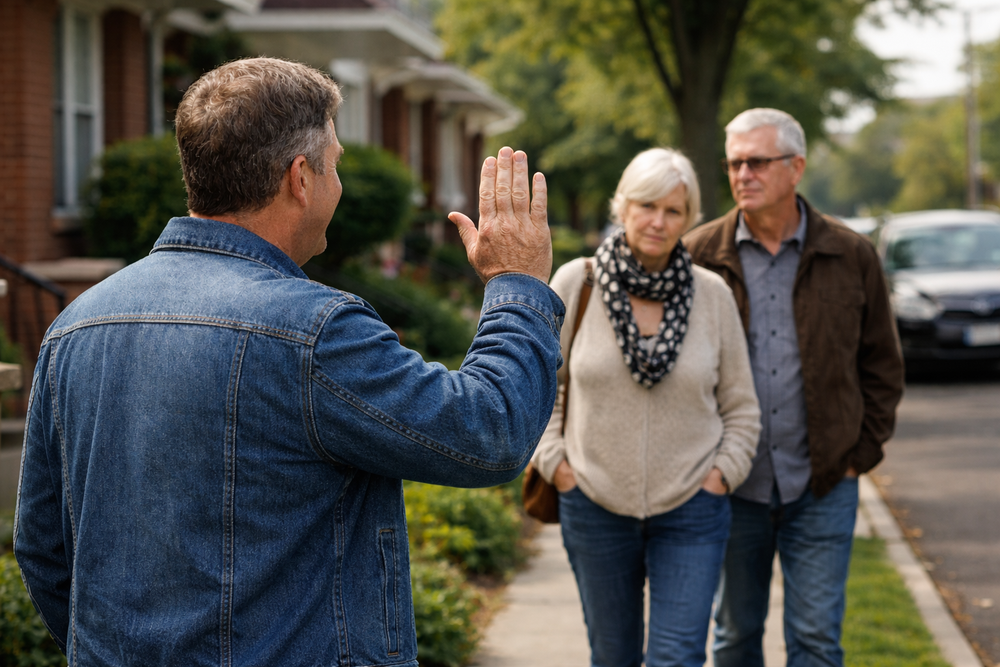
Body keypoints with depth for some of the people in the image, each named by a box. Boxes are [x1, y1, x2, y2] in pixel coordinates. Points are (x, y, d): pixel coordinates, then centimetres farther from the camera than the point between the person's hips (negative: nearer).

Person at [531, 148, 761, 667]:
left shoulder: (712, 294, -1)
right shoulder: (576, 283, -4)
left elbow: (741, 406, 9)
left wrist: (723, 474, -2)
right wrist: (554, 462, -1)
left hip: (691, 510, 0)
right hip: (595, 507, 1)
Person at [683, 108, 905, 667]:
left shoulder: (851, 256, 1)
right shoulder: (698, 256, -1)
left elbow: (882, 365, 8)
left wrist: (860, 453, 1)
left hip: (823, 488, 0)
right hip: (729, 487, 1)